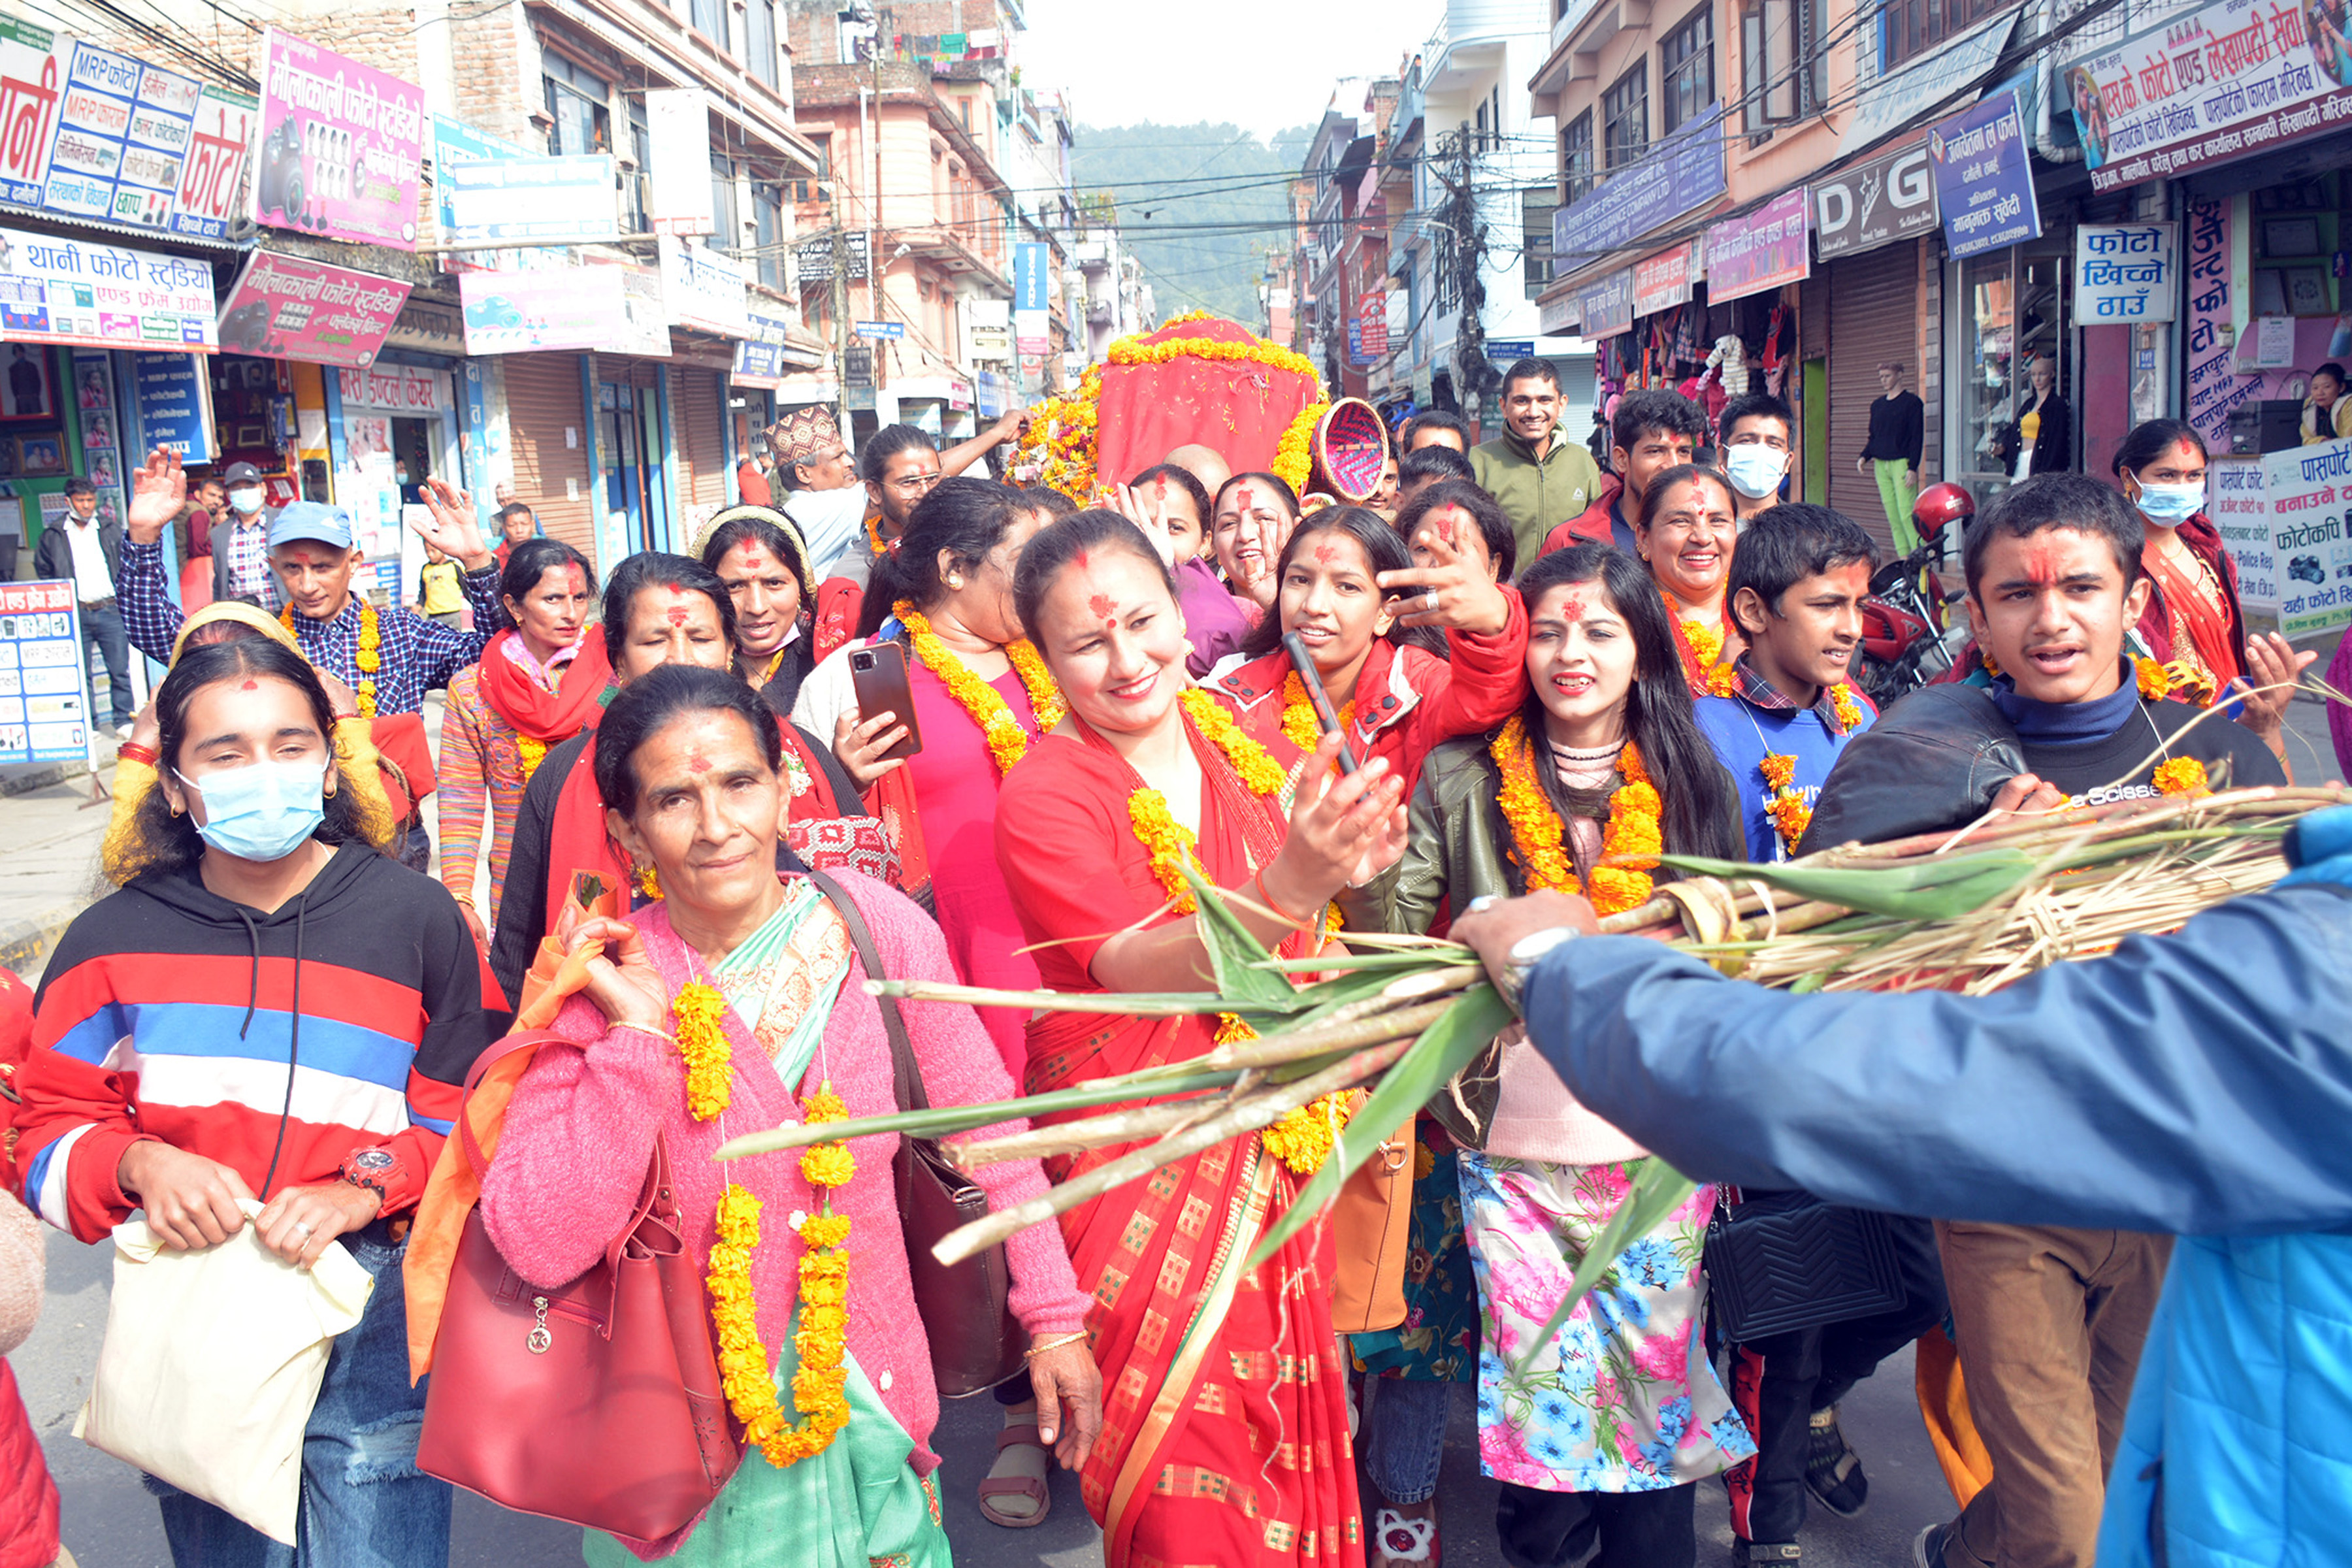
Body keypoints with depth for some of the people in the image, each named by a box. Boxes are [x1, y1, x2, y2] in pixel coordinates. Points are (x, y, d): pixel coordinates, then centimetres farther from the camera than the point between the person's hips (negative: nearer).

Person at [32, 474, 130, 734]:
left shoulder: (111, 530, 10)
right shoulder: (52, 536, 7)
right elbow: (43, 574, 13)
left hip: (111, 611, 0)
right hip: (75, 615, 0)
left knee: (120, 670, 0)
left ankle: (124, 721, 8)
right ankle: (87, 726, 10)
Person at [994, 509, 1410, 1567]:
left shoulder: (1240, 743, 4)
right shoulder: (1042, 797, -13)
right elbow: (1146, 967, -28)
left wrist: (1346, 861, -3)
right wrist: (1289, 886, -42)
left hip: (1279, 1149, 5)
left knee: (1290, 1430, 14)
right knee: (1192, 1468, 1)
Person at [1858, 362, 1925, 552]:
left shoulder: (1912, 402, -1)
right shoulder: (1877, 405, 16)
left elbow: (1917, 437, -6)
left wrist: (1912, 468, -14)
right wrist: (1864, 457, 3)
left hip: (1902, 463, -6)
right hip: (1881, 465, 6)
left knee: (1907, 515, -14)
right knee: (1893, 518, 4)